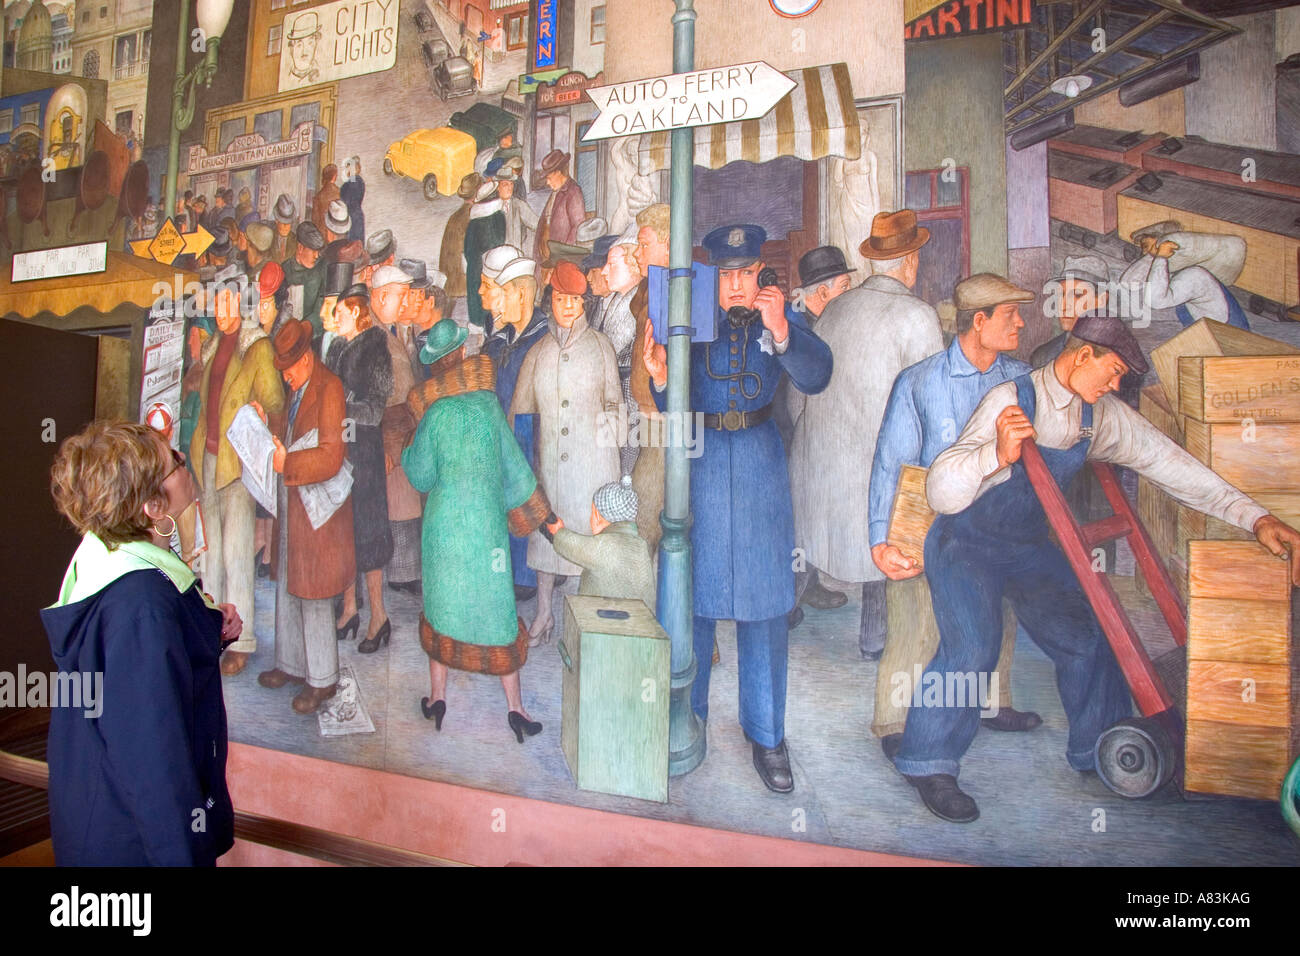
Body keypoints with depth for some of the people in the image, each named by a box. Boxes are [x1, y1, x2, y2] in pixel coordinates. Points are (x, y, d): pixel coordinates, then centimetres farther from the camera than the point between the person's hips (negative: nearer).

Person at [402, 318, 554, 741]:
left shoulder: (434, 412, -6)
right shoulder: (488, 401, -5)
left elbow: (421, 475, 1)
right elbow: (513, 464, 2)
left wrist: (406, 453, 22)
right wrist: (539, 514, 14)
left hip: (443, 519, 0)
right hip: (487, 520, 0)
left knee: (441, 604, 14)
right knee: (496, 605, 7)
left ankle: (437, 697, 24)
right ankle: (514, 706, 11)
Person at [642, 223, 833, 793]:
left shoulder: (779, 317, 3)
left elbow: (815, 377, -14)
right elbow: (671, 409, -2)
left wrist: (781, 333, -31)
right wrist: (659, 377, -24)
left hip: (759, 460, 0)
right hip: (699, 458, 0)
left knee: (763, 599, 3)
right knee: (692, 590, 6)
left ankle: (766, 735, 17)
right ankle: (686, 717, 25)